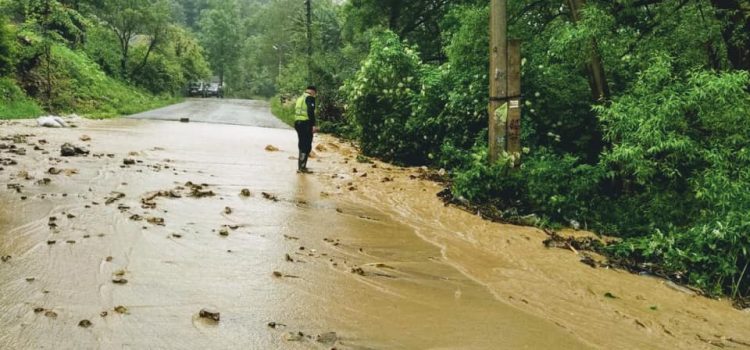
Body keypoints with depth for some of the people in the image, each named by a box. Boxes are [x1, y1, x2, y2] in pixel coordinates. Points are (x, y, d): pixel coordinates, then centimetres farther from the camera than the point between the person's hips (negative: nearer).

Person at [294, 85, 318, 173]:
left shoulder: (300, 98, 21)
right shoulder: (310, 98, -7)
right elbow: (310, 112, -18)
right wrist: (313, 125, -21)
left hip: (297, 122, 9)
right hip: (306, 124, -9)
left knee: (302, 145, 18)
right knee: (307, 146, -5)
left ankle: (301, 166, 26)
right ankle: (302, 167, -8)